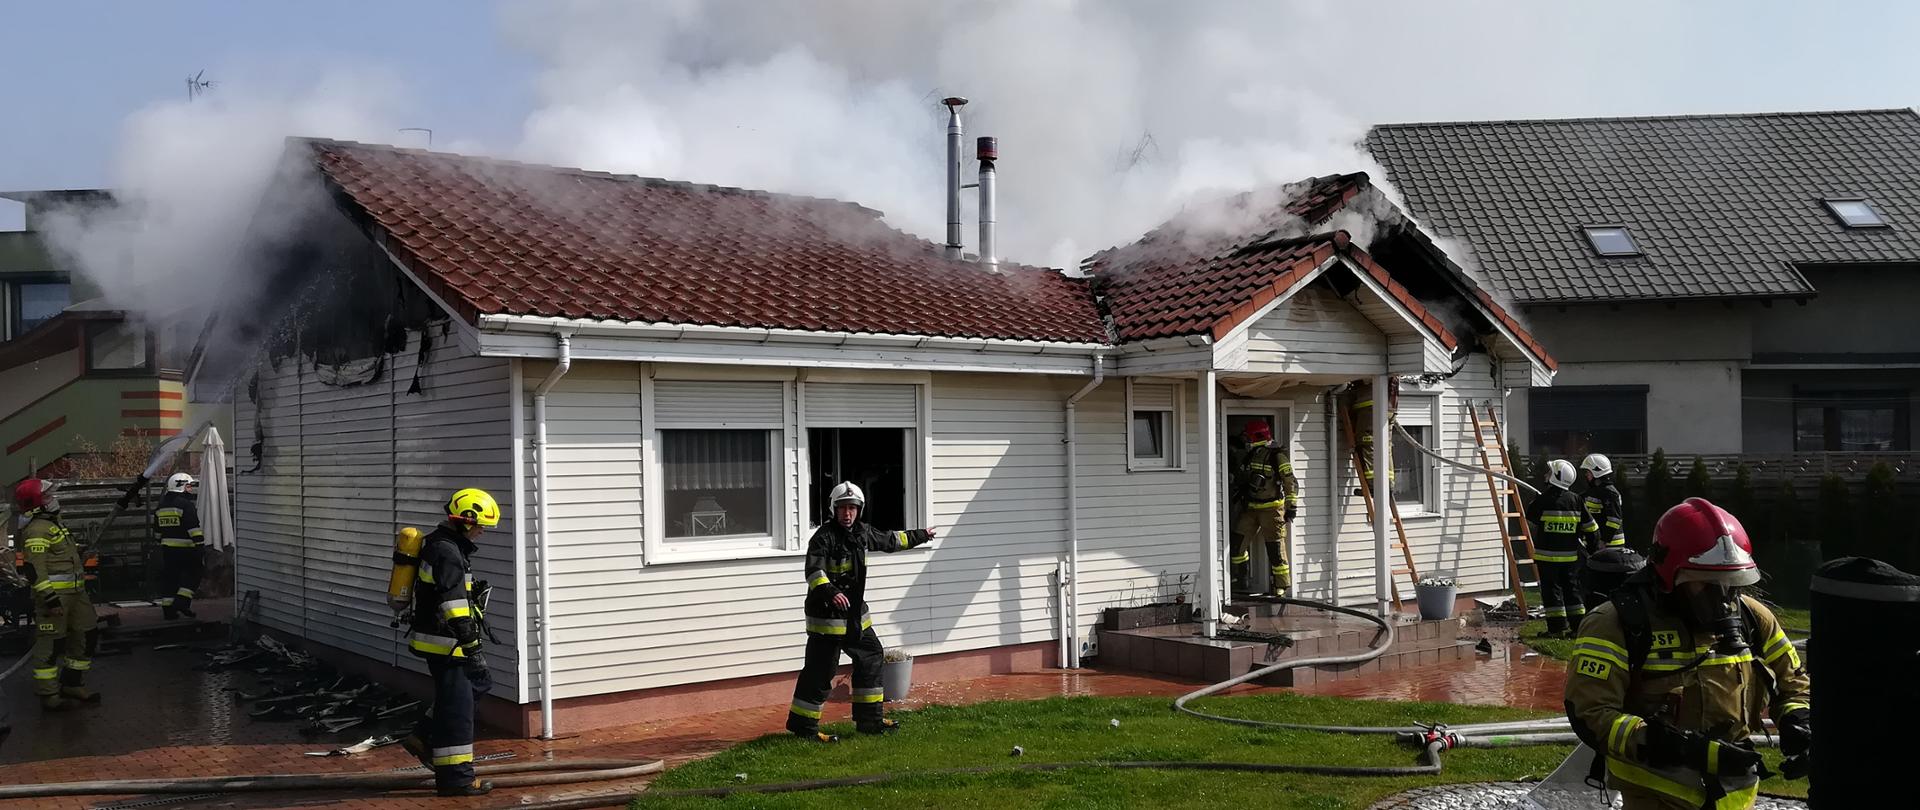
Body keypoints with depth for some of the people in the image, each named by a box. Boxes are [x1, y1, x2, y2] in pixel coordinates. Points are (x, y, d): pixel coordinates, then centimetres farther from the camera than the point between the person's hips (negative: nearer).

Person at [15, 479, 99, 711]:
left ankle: (72, 684, 23)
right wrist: (50, 597, -26)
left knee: (87, 635, 13)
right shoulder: (37, 529, -14)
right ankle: (48, 695, 3)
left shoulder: (54, 524, 18)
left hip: (74, 592, 10)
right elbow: (35, 568, -21)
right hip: (54, 594, -10)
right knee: (51, 644, -3)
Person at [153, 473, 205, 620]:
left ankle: (168, 608, 10)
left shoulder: (161, 507, 12)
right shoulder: (186, 505, -13)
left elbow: (157, 531, 20)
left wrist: (162, 543, 30)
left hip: (167, 548, 7)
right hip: (185, 549, -7)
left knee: (170, 578, 10)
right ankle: (182, 601, -8)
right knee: (192, 575, 5)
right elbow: (194, 529, -19)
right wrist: (201, 545, -19)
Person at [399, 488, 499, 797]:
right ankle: (455, 777, 1)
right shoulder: (447, 552, -20)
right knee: (457, 704, -5)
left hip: (442, 637, 10)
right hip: (442, 641, -10)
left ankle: (424, 739, 20)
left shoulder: (444, 544, 14)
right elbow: (454, 604, -25)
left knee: (479, 684, 18)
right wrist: (473, 648, -25)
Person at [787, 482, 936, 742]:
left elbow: (889, 541, 28)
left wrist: (918, 536, 40)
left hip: (855, 614, 9)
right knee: (820, 670, -6)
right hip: (827, 616, -9)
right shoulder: (824, 537, -16)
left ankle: (870, 719, 23)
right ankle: (802, 723, 4)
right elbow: (814, 571, -29)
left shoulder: (863, 532, 9)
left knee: (871, 658, 13)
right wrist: (829, 592, -47)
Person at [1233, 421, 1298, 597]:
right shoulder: (1248, 457, 12)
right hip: (1250, 508, 7)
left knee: (1275, 548, -3)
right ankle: (1241, 578, 21)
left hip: (1271, 508, -7)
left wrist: (1291, 506, -16)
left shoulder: (1276, 456, -11)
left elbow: (1291, 483, -13)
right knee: (1238, 542, 4)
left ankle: (1281, 586, 7)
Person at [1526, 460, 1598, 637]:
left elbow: (1531, 519, 1)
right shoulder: (1575, 500, 1)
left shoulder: (1543, 499, -14)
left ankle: (1557, 627, -2)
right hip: (1570, 554, 5)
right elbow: (1589, 526, 6)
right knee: (1572, 588, 14)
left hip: (1547, 554, -5)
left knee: (1551, 589, 1)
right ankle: (1579, 626, 16)